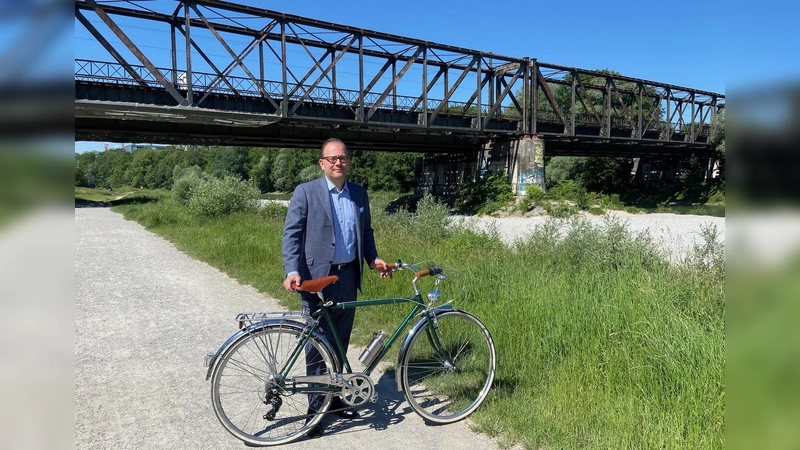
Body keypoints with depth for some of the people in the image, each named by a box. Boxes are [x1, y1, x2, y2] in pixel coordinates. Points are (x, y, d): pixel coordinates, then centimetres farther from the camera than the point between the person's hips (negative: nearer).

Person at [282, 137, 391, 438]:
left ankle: (334, 396, 31)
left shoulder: (359, 193, 9)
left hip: (348, 276, 5)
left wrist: (373, 258, 2)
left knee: (340, 342, 14)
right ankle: (316, 407, 17)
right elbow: (291, 233, -10)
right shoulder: (305, 192, -6)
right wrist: (292, 271, -21)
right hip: (317, 278, -4)